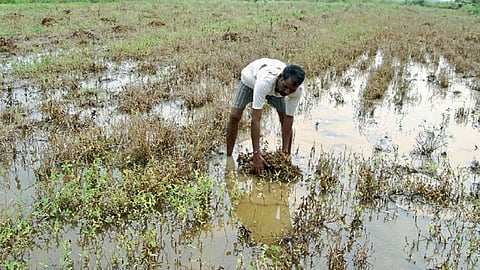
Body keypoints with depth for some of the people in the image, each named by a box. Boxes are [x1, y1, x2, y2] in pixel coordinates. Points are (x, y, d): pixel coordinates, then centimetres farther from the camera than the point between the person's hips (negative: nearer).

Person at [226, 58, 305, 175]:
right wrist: (256, 155, -50)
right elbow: (256, 119, -49)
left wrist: (285, 149, -25)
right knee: (234, 116, -15)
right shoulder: (264, 81, -49)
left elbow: (288, 118, -24)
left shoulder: (298, 89, -36)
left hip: (275, 87, 3)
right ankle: (228, 157, -2)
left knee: (285, 119, -11)